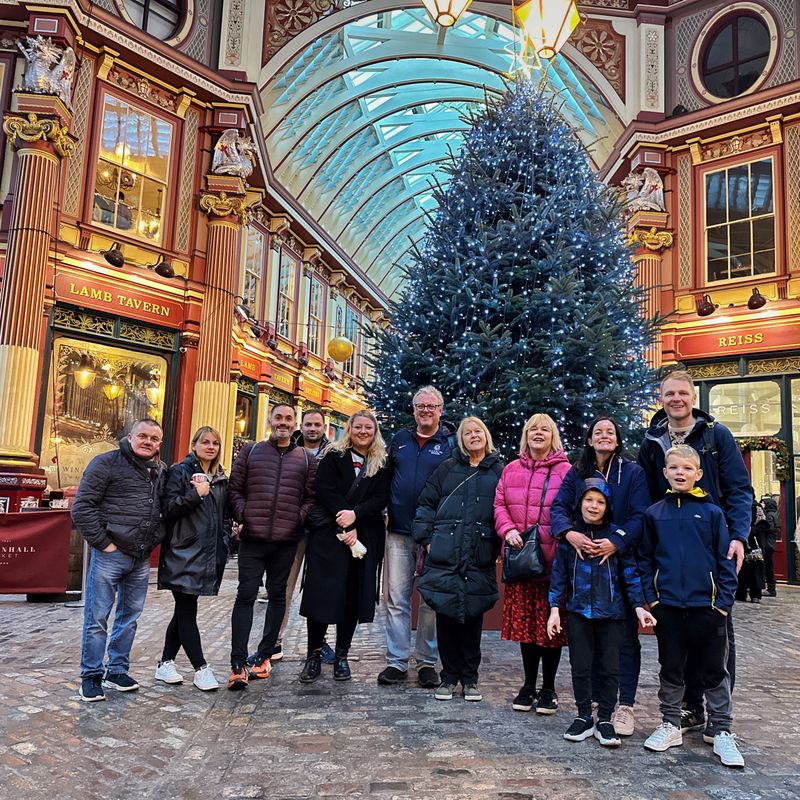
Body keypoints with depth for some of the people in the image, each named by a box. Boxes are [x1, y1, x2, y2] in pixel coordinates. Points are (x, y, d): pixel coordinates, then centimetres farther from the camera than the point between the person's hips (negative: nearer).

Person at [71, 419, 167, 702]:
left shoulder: (162, 471, 11)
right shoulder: (107, 463, -6)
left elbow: (166, 508, 20)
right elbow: (82, 506, -10)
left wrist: (154, 541, 6)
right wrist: (103, 543, -13)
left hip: (141, 559, 6)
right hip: (110, 554, -6)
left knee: (130, 617, 13)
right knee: (98, 618, 2)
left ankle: (117, 671, 26)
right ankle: (91, 676, 15)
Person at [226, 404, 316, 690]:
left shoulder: (306, 459, 8)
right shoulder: (250, 452, 8)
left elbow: (312, 497, 6)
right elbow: (234, 489, 7)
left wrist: (299, 518, -8)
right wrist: (242, 515, -6)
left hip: (286, 540, 1)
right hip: (253, 537, -1)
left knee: (277, 595, 11)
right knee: (246, 595, -4)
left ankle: (264, 655, 24)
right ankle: (238, 664, -3)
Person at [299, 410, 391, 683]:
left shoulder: (382, 464, 9)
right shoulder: (334, 456, 4)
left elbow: (381, 499, 0)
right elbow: (324, 490, -7)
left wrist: (355, 515, -17)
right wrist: (345, 527, -15)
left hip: (365, 537, 2)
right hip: (328, 534, -2)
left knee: (354, 595, 4)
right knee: (321, 592, -3)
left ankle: (341, 655, 16)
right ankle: (314, 655, 10)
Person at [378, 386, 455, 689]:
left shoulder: (451, 443, 1)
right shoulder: (400, 439, 11)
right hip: (398, 533, 3)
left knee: (431, 600, 6)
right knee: (396, 598, 4)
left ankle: (428, 663, 18)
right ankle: (397, 661, 14)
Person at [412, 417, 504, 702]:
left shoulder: (499, 471, 8)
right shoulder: (447, 469, 10)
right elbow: (426, 504, 9)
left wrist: (499, 545, -1)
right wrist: (427, 539, 1)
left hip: (480, 559, 0)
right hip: (445, 556, 1)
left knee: (473, 617, 7)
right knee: (446, 615, 4)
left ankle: (469, 677, 22)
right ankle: (449, 676, 19)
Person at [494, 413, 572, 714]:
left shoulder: (565, 471, -1)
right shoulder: (512, 470, 10)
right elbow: (500, 505, 10)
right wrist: (508, 530, -7)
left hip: (553, 559, -3)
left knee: (551, 624, 4)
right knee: (524, 620, 10)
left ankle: (548, 688, 21)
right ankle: (529, 684, 25)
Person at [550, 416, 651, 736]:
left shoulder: (633, 472, 2)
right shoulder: (576, 473, 10)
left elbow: (640, 516, -7)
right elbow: (558, 507, 1)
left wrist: (615, 542, -23)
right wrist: (570, 534, -20)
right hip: (584, 561, 2)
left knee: (625, 634, 0)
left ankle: (625, 705, 8)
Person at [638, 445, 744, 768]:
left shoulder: (712, 512, -1)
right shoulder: (654, 513, 3)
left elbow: (726, 560, -1)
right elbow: (645, 559, 7)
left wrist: (724, 601, -6)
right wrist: (650, 597, 0)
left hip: (707, 606, -1)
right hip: (667, 607, 2)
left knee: (714, 671, 9)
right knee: (670, 669, 13)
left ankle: (722, 732, 21)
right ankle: (670, 725, 27)